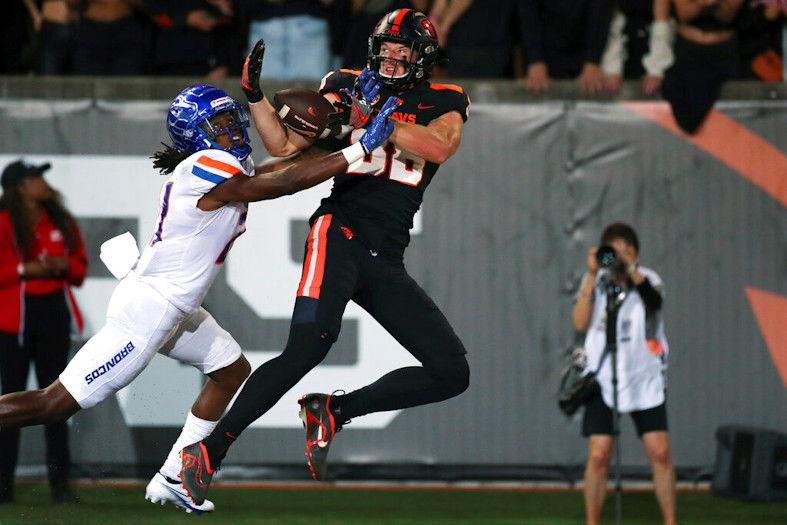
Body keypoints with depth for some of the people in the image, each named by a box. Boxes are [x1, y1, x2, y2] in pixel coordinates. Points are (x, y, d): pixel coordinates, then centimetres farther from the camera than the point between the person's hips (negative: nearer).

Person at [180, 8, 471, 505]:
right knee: (307, 348, -26)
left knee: (452, 372, -4)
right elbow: (285, 146, 10)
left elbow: (440, 147, -15)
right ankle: (211, 450, -23)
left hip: (387, 260, 3)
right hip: (341, 235, -3)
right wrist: (255, 93, -3)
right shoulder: (348, 87, 9)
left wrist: (373, 120, -24)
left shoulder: (444, 102, 9)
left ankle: (334, 411, 6)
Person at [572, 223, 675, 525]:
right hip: (603, 382, 0)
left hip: (645, 381, 0)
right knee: (598, 457, -8)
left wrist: (630, 267, -35)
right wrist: (591, 276, -15)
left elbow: (654, 299, -24)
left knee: (660, 454, -6)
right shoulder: (596, 281, 3)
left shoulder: (647, 279, 0)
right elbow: (580, 323, -10)